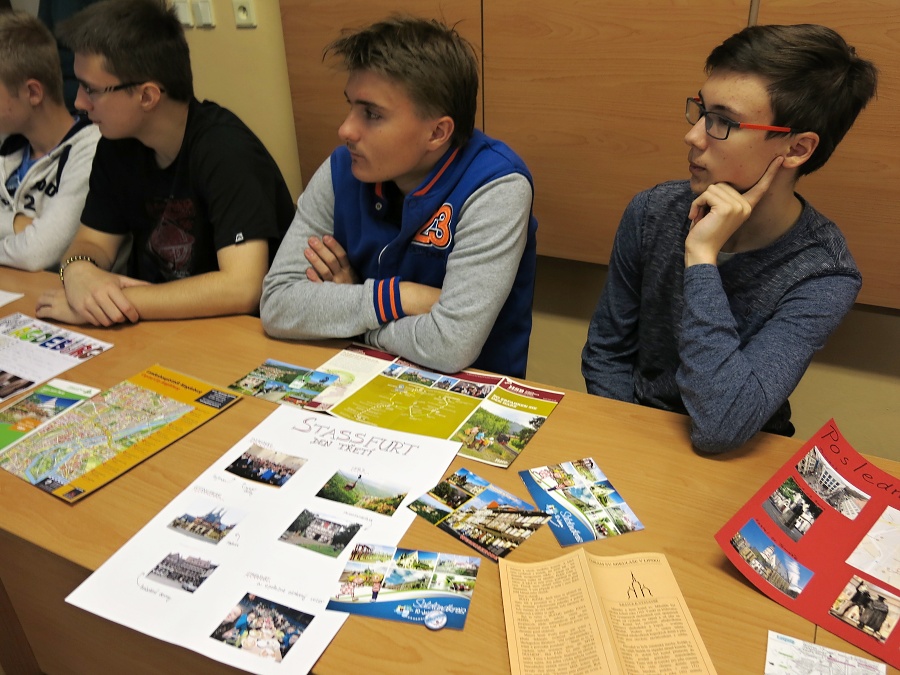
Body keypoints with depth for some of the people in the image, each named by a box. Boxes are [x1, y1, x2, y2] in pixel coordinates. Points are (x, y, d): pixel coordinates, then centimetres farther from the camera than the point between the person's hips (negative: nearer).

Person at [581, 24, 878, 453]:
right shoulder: (652, 213, -9)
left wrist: (701, 256, -27)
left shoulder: (823, 277, -17)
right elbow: (606, 352, 0)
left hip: (734, 462, -2)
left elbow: (719, 429, -28)